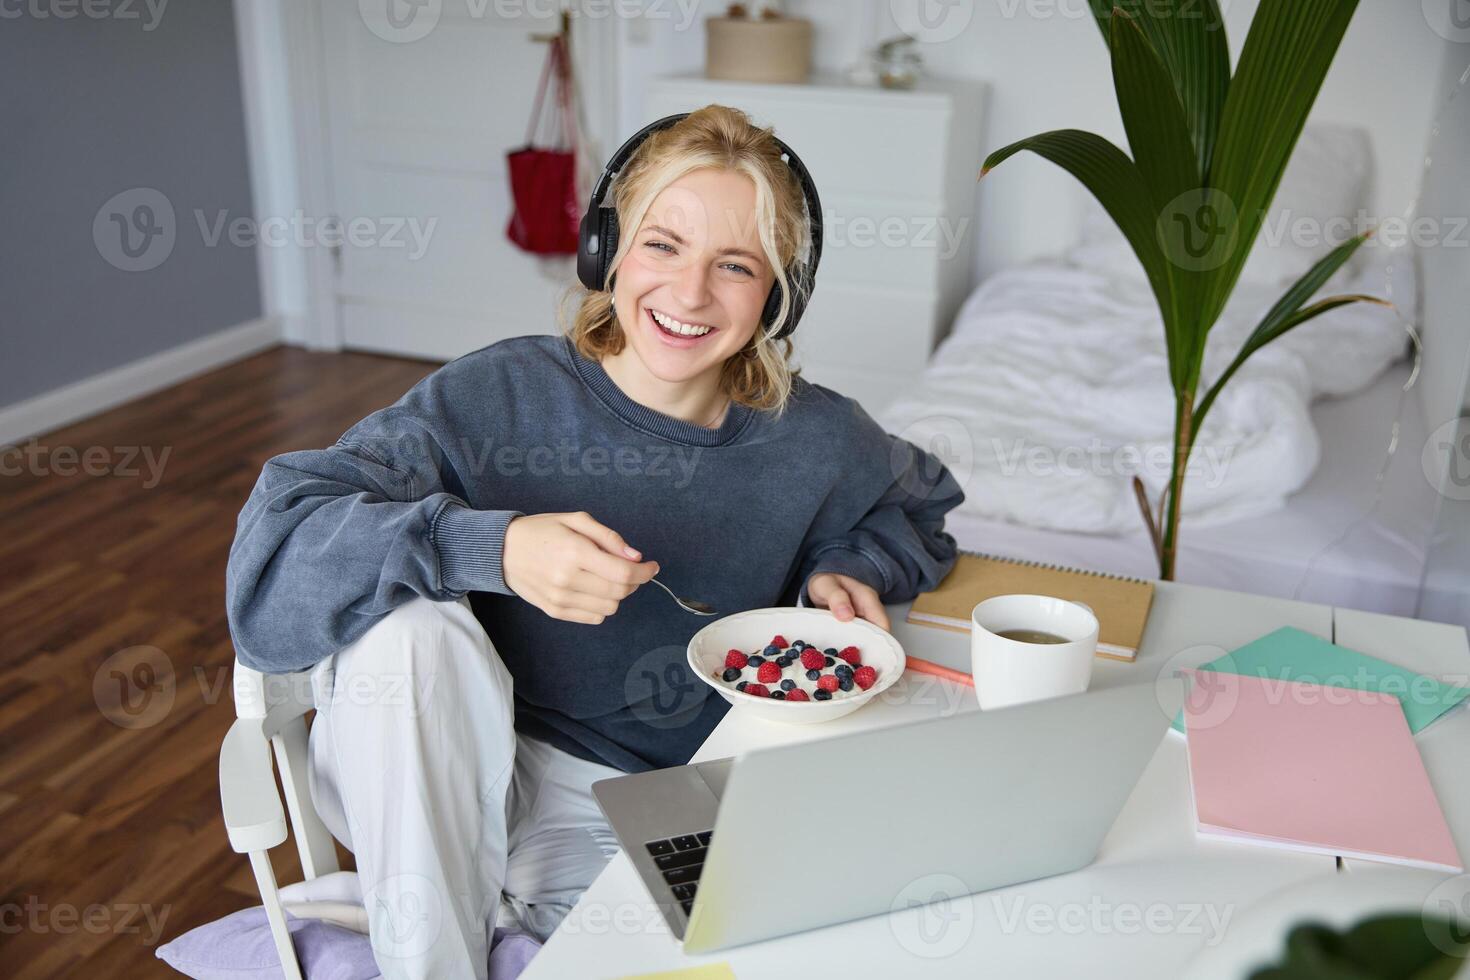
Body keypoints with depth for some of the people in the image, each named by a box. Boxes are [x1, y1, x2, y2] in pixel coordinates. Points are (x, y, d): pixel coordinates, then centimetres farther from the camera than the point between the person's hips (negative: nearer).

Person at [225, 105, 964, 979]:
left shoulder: (814, 441, -6)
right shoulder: (499, 397, -14)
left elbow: (917, 507, 17)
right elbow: (283, 534, -21)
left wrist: (846, 570, -6)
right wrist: (492, 548, -37)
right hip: (463, 794, -1)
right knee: (408, 627, -31)